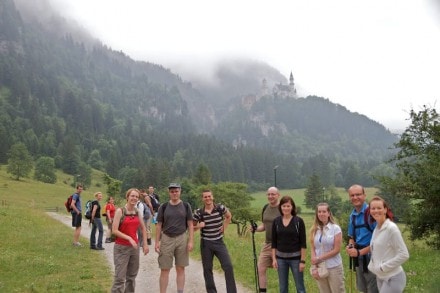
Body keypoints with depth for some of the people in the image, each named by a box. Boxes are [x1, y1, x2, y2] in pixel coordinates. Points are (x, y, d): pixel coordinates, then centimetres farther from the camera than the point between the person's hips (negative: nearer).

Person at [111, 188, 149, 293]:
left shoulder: (137, 212, 6)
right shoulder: (120, 211, -10)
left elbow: (143, 228, 17)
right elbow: (114, 230, -15)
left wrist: (145, 244, 12)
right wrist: (129, 238, -21)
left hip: (135, 247, 6)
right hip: (121, 247, -6)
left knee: (132, 276, 14)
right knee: (120, 278, -6)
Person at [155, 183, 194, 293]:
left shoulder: (186, 206, 3)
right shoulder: (164, 207, 3)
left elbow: (190, 225, 3)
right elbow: (159, 225, 5)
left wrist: (191, 241, -5)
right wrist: (157, 242, -1)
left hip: (182, 238, 0)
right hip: (166, 239, 0)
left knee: (180, 268, 7)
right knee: (165, 269, 2)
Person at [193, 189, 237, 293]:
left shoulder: (220, 208, -7)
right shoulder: (198, 213, -9)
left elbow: (229, 216, 16)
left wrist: (224, 227, 4)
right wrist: (198, 226, -16)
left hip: (219, 242, 0)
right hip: (206, 244, 0)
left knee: (228, 267, -7)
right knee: (207, 269, 7)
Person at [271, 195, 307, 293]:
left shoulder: (299, 221, -7)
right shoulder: (276, 221, 1)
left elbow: (303, 243, -7)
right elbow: (273, 242, 5)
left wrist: (302, 261, -10)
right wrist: (274, 258, 0)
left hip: (295, 258, -3)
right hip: (281, 258, 3)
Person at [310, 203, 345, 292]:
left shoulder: (335, 228, -6)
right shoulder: (314, 229, 5)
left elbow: (337, 250, -10)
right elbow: (313, 249, 5)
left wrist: (319, 258, -11)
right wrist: (314, 268, -4)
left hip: (334, 268, -4)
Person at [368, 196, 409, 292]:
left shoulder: (391, 228, -16)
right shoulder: (376, 228, 7)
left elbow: (404, 255, -18)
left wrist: (382, 267, -17)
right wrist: (373, 266, 2)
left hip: (393, 278, -7)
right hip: (380, 277, 7)